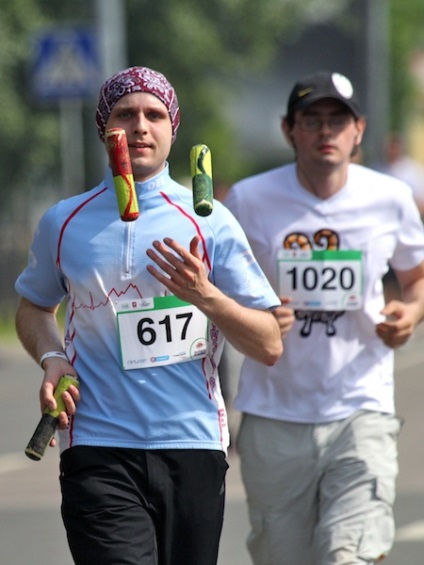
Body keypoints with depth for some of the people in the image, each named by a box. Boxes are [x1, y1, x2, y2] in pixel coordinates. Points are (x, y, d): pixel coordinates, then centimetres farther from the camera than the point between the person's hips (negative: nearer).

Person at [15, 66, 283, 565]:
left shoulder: (209, 222, 4)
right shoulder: (63, 223, 8)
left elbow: (269, 347, 4)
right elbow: (34, 306, 26)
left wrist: (204, 295, -13)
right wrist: (51, 359, 4)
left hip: (193, 448, 1)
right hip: (97, 453, -1)